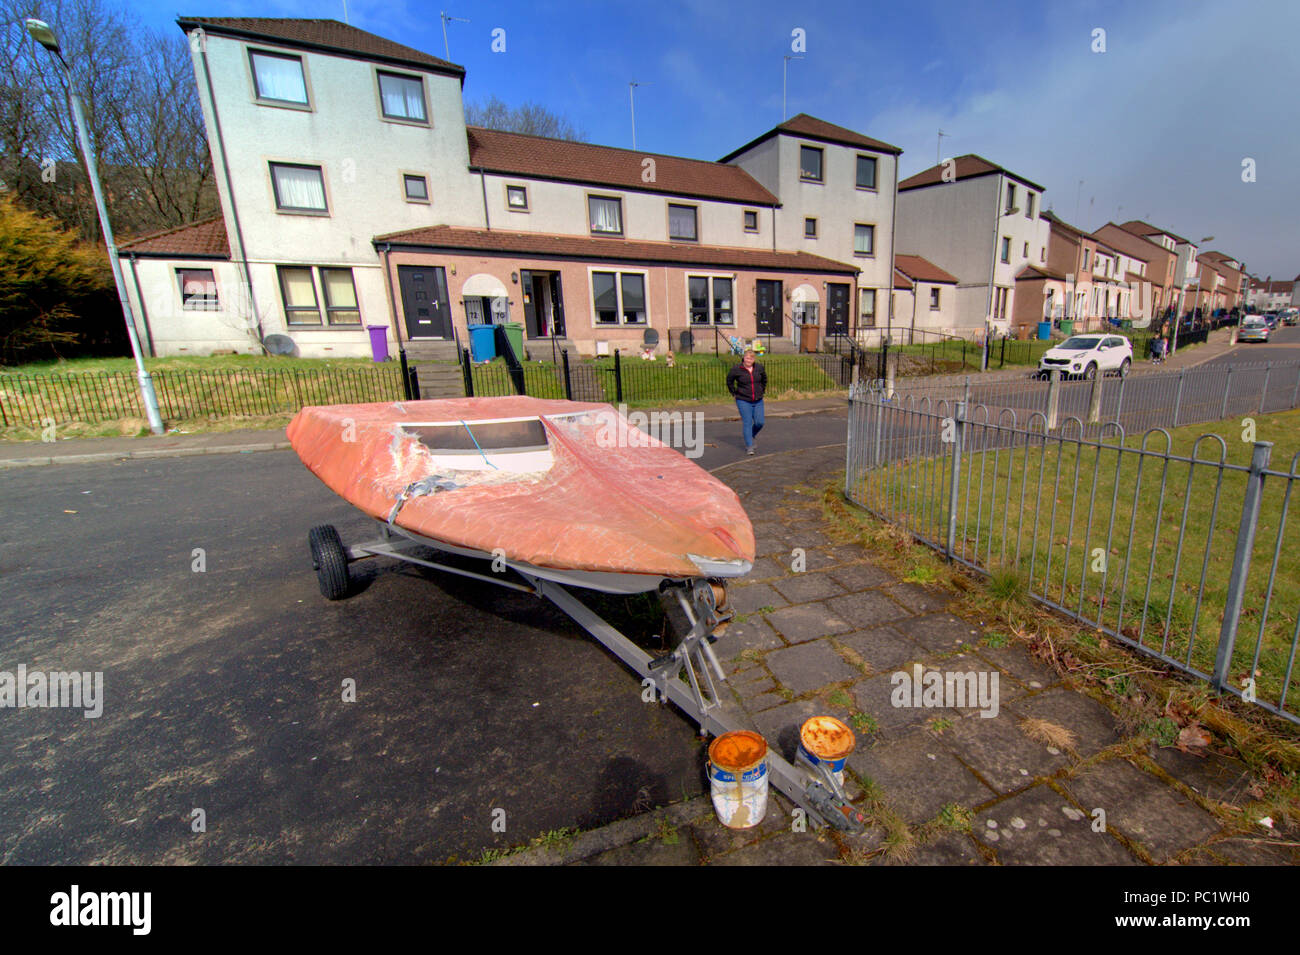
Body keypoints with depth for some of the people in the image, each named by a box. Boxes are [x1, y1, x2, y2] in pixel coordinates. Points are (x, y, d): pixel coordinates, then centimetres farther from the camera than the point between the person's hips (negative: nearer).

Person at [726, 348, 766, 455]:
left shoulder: (759, 368, 1)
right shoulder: (736, 369, -9)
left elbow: (764, 379, 20)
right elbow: (729, 381, 7)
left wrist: (761, 391, 16)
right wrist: (734, 393, 6)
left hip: (758, 401, 4)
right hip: (743, 401, -3)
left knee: (760, 422, 0)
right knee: (747, 423, -7)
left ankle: (751, 436, 31)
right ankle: (749, 446, 0)